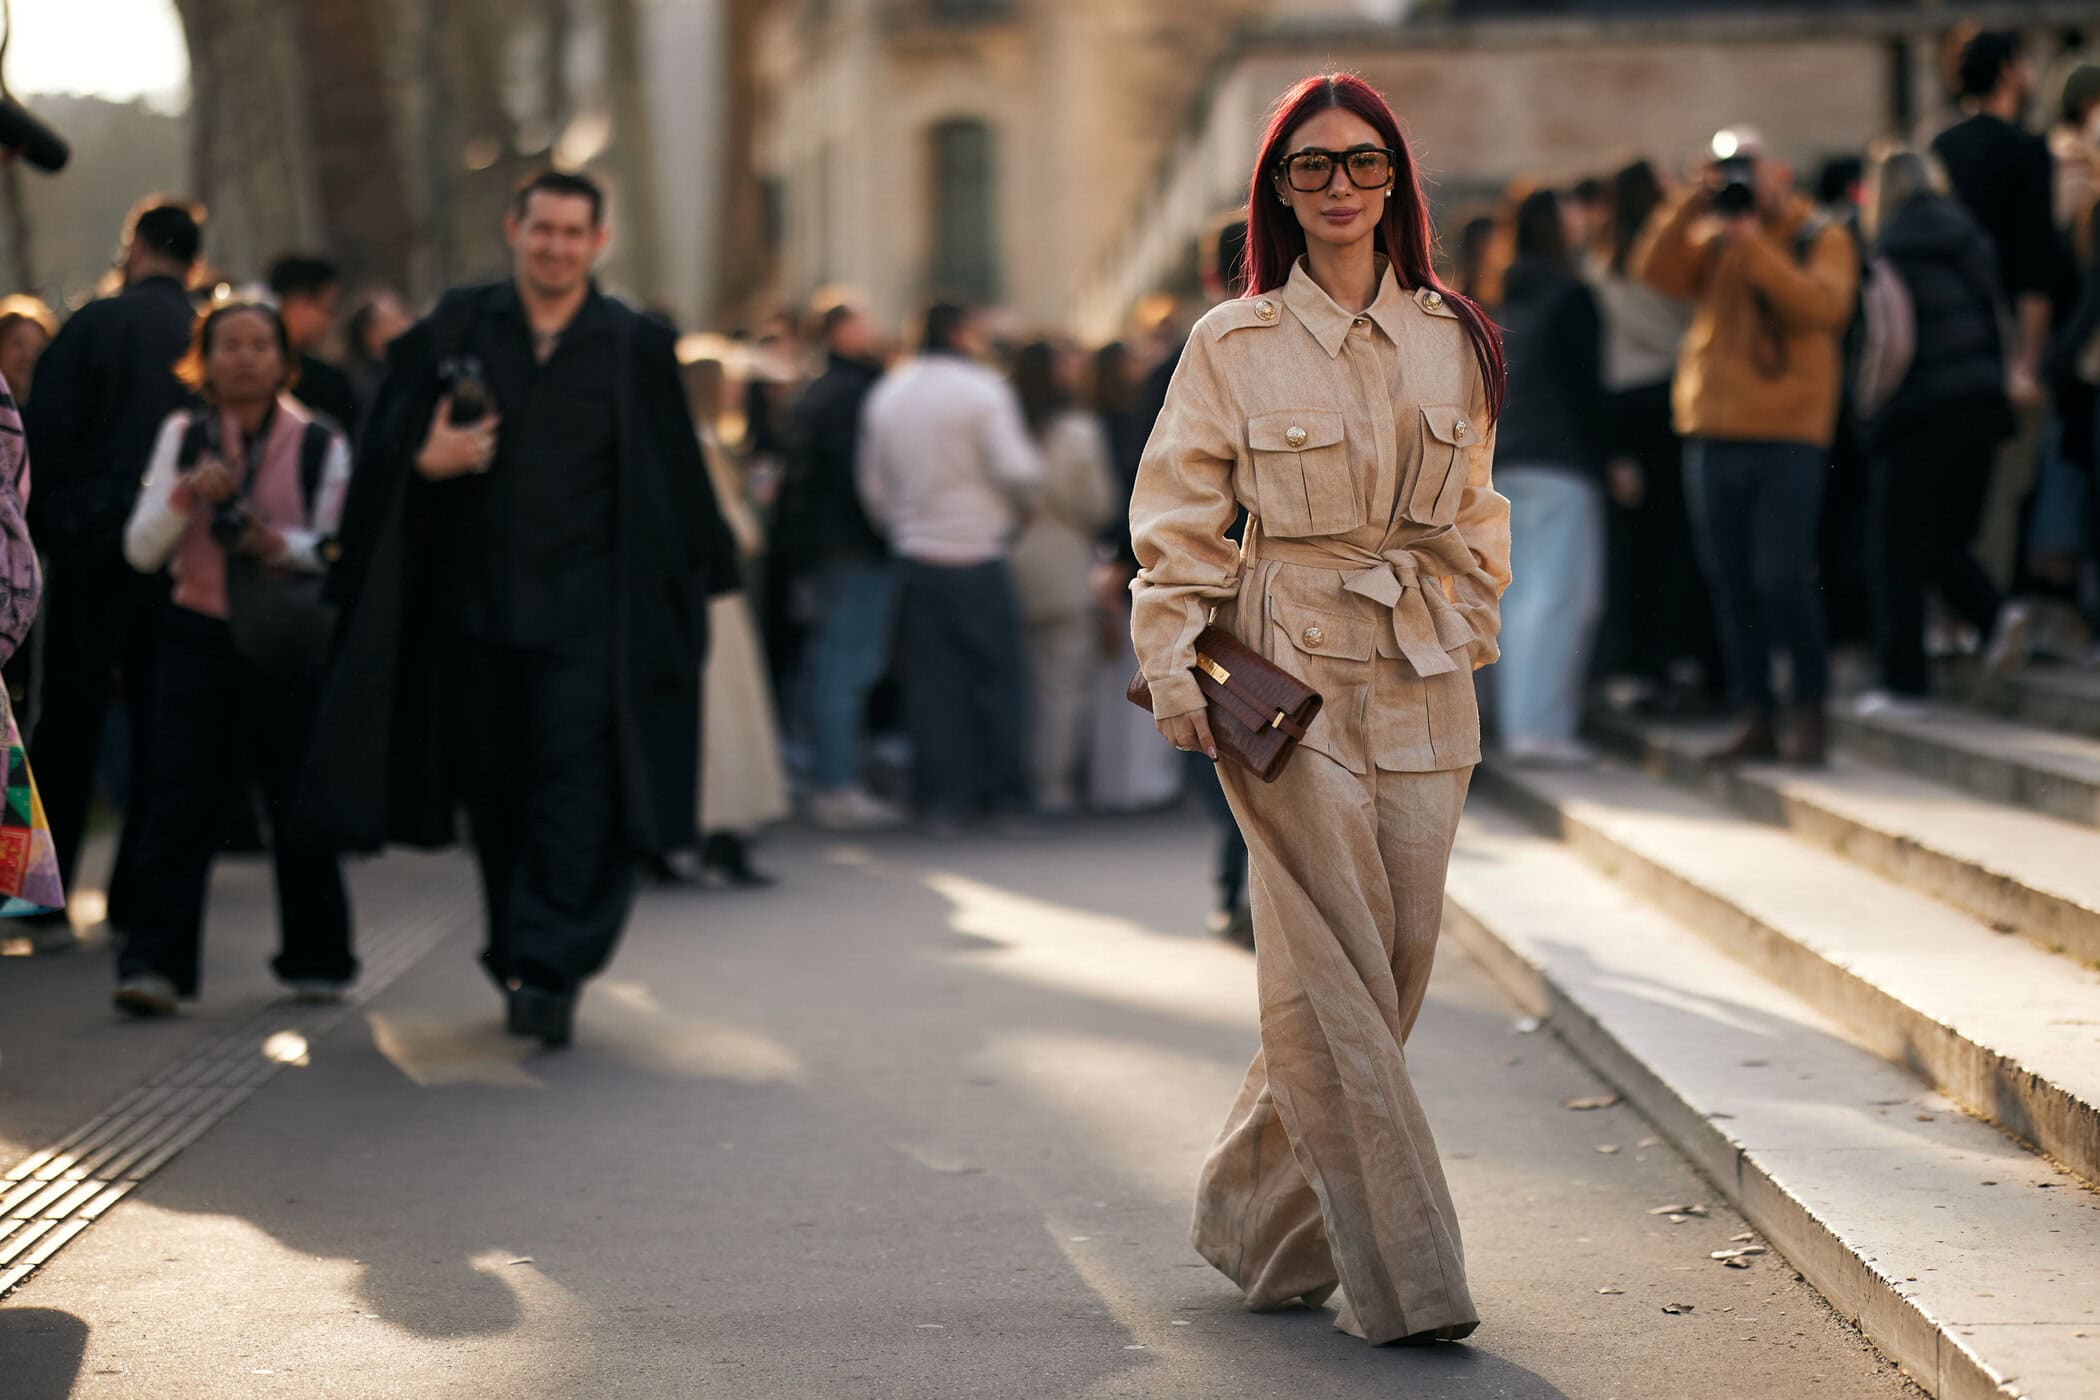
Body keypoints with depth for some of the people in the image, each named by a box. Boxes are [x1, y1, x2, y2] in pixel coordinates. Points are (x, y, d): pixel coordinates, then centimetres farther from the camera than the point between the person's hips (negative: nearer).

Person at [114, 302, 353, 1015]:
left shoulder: (320, 444, 0)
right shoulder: (183, 436, 6)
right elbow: (141, 550, 2)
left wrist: (279, 542, -20)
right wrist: (186, 497, -15)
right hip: (198, 635, 1)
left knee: (298, 801, 4)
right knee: (178, 801, -7)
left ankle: (315, 958, 18)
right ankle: (153, 962, -8)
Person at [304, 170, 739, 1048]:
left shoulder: (637, 349, 1)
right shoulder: (452, 332, 5)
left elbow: (675, 480, 5)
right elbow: (387, 447, 6)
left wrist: (697, 577, 3)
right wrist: (425, 461, -15)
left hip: (585, 610, -2)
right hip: (476, 605, 3)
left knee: (575, 780, -12)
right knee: (494, 789, 10)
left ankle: (549, 972, -13)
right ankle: (520, 952, 25)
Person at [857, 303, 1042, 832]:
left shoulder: (887, 394, 8)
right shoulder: (982, 391, -10)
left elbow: (872, 481, 11)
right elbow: (1017, 470, -16)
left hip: (915, 554, 5)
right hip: (976, 551, -5)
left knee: (932, 677, 7)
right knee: (999, 673, 4)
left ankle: (943, 798, 5)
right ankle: (1007, 795, 6)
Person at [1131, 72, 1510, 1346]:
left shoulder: (1454, 341, 9)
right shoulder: (1233, 346, -1)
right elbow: (1178, 522, 0)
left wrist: (1467, 631, 9)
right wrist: (1175, 665, -9)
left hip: (1422, 688, 4)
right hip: (1288, 678, -4)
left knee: (1396, 966, 5)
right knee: (1335, 972, -7)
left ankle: (1262, 1214, 25)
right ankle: (1404, 1274, -2)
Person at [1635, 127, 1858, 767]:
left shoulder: (1823, 241, 4)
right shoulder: (1711, 241, 15)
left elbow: (1822, 305, -14)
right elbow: (1656, 270, -2)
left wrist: (1754, 246, -15)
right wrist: (1694, 204, -9)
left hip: (1789, 434, -4)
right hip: (1714, 435, 4)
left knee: (1781, 577, -13)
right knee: (1731, 587, 4)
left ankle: (1810, 708, 1)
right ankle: (1755, 719, 10)